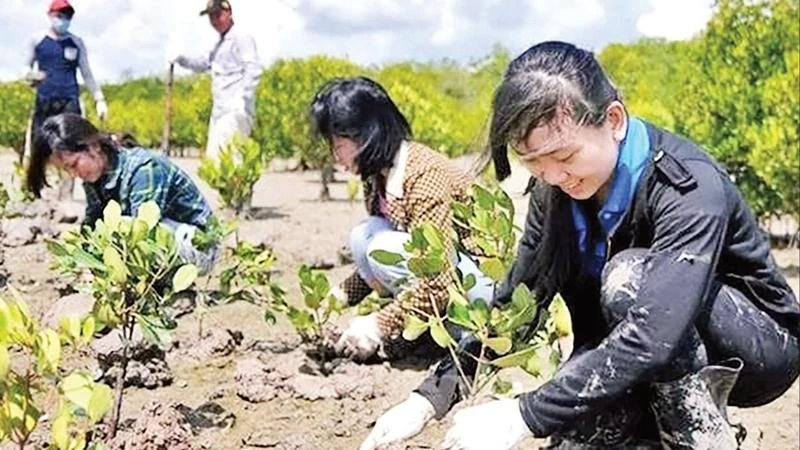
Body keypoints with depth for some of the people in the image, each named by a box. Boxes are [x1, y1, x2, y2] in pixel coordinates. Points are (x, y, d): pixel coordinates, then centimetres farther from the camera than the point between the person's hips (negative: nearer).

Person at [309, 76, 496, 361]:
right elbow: (375, 263, 15)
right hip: (436, 274, 9)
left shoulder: (425, 175, -25)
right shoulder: (378, 178, 2)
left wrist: (379, 325, -25)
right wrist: (341, 295, 3)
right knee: (361, 238, -8)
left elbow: (437, 283, -30)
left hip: (485, 277, -9)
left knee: (385, 249, -25)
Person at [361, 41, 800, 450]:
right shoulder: (556, 193, -10)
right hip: (661, 367, 6)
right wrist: (430, 398, -19)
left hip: (761, 346, -6)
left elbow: (655, 334, -43)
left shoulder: (689, 186, -31)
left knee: (629, 276, -32)